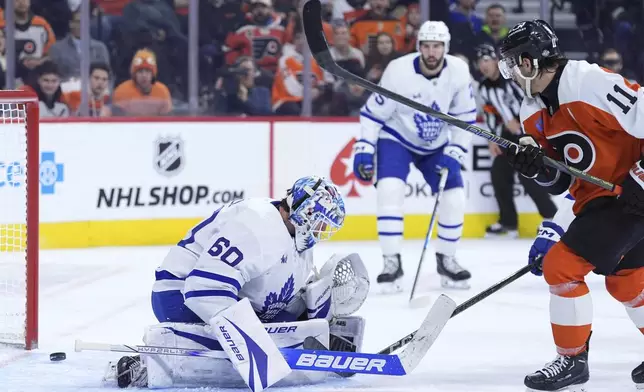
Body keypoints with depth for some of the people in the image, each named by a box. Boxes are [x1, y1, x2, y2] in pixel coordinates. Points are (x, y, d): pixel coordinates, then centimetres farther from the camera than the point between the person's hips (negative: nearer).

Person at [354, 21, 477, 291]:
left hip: (437, 145, 3)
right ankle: (392, 263, -17)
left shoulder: (459, 71, -17)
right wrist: (364, 149, -20)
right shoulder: (398, 71, -26)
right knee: (390, 190, -25)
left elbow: (465, 116, -4)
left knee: (454, 197, -6)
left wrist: (454, 152, -11)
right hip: (397, 138, -3)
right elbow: (373, 113, -15)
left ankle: (446, 259, 16)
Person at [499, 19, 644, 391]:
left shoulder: (590, 83, -22)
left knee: (562, 265, -11)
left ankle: (573, 360, -1)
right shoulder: (534, 113, 7)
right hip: (597, 196, 10)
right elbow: (562, 179, 11)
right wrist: (536, 165, -10)